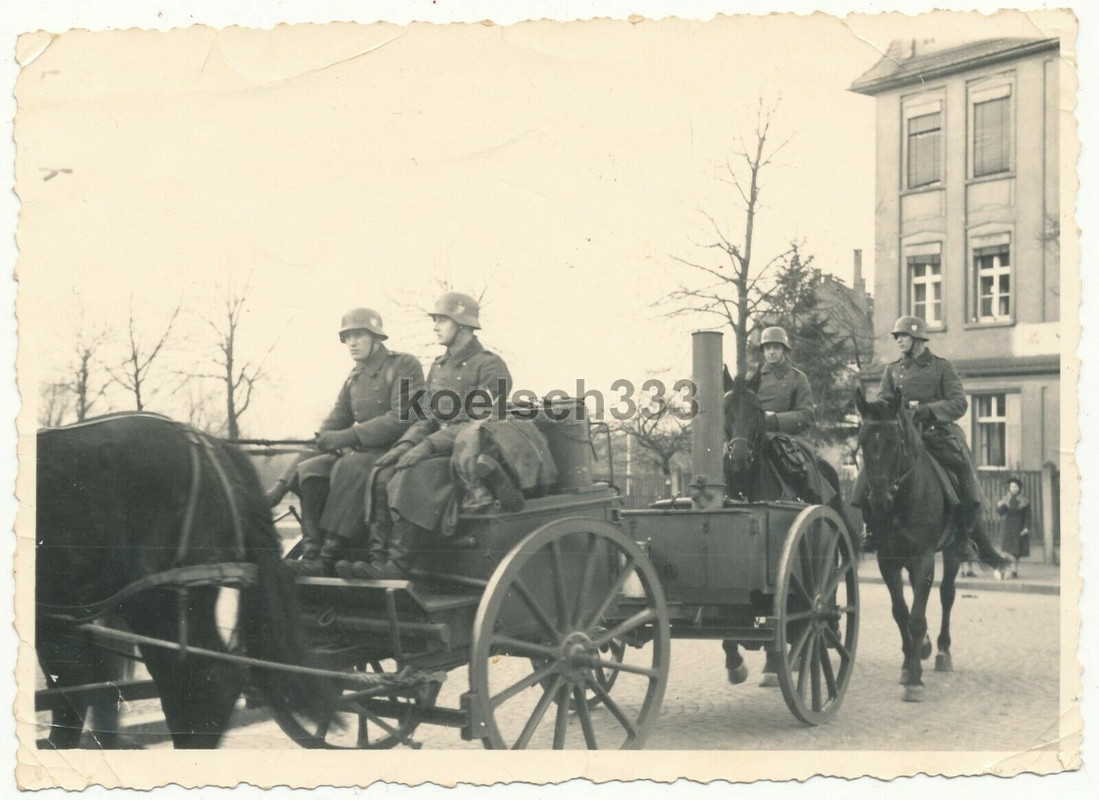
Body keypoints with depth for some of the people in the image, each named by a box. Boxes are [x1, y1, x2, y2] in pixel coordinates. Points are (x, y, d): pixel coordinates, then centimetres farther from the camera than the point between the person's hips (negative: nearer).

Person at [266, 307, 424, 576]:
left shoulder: (404, 366, -6)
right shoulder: (354, 378, 18)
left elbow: (404, 419, -18)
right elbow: (336, 421, 17)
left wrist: (350, 436, -21)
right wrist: (322, 439, -7)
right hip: (361, 451, 8)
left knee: (350, 468, -35)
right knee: (309, 468, -14)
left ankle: (328, 561, -38)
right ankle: (311, 553, -22)